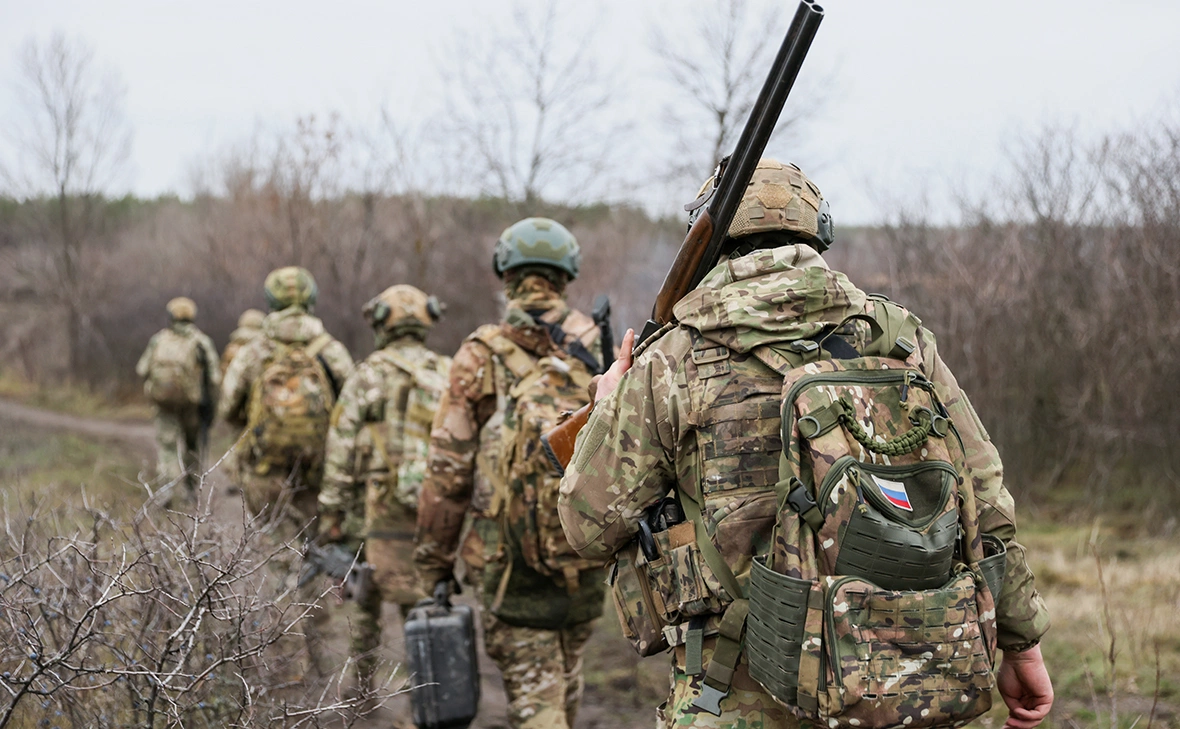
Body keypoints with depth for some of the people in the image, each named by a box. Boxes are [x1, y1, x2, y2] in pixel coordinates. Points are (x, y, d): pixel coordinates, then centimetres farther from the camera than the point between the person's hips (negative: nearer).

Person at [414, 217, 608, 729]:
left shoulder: (481, 358, -8)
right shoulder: (594, 354, 2)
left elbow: (450, 472, -7)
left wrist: (433, 561, 1)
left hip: (512, 557, -4)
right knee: (566, 682, 21)